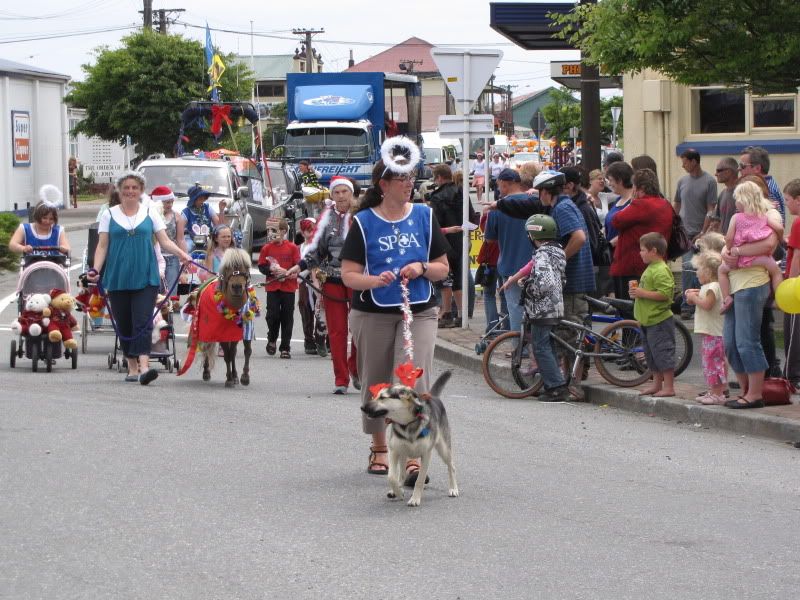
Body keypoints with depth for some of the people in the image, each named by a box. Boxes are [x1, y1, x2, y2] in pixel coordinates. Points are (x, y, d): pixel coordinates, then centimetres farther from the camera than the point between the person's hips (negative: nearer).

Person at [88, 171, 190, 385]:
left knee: (142, 322, -13)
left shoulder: (150, 212, 10)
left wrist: (180, 253, -13)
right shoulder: (110, 215, 10)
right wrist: (96, 269, -10)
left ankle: (144, 366, -24)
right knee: (124, 325, 5)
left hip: (145, 277, -1)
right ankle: (132, 367, 17)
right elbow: (102, 246, 6)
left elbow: (164, 241, 6)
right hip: (117, 278, 1)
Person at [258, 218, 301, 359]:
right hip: (272, 287, 1)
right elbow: (261, 266, 1)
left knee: (287, 317, 3)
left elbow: (298, 265, -2)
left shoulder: (292, 247, -1)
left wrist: (289, 272, -19)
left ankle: (285, 347, 10)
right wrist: (273, 270, -15)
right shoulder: (267, 248, 4)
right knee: (272, 315, -4)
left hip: (289, 287, -1)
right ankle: (272, 340, 22)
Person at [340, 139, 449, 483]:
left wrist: (422, 268, -10)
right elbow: (348, 275, -3)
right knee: (376, 384, 9)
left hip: (419, 312, 1)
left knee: (415, 381, -13)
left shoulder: (424, 216, 6)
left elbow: (443, 267, 12)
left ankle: (413, 458, -18)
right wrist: (375, 280, -22)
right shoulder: (364, 222, -1)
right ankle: (379, 449, 29)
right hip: (373, 314, 0)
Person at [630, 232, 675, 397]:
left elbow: (664, 294, -26)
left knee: (663, 353, -7)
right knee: (651, 354, 17)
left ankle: (669, 387, -4)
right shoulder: (650, 269, 15)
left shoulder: (661, 271, -17)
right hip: (648, 321, 11)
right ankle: (657, 384, 26)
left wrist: (642, 293, -21)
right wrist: (636, 289, 12)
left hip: (659, 321, -11)